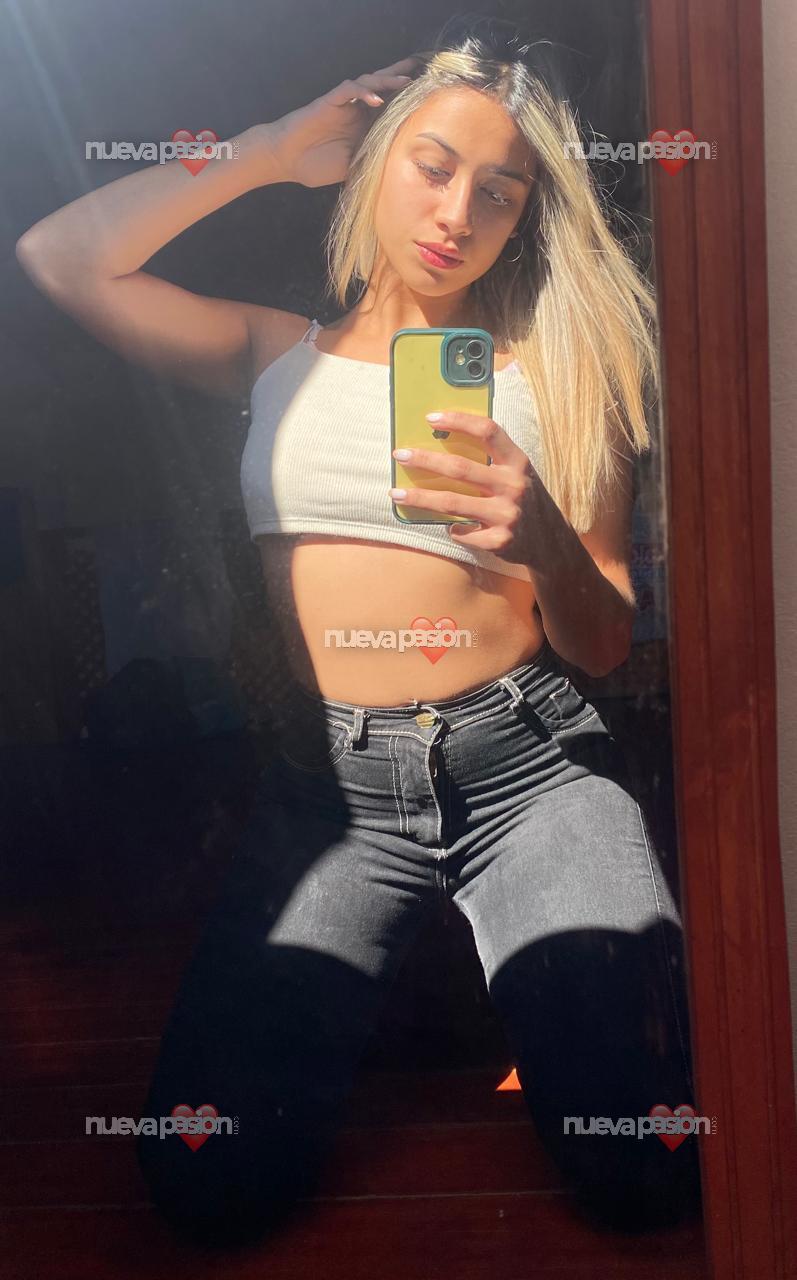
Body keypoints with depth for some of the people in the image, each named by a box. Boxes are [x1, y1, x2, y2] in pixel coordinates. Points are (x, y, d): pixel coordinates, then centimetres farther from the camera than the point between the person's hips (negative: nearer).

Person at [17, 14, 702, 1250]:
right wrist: (278, 148, 8)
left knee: (648, 1165, -18)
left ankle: (523, 977, 13)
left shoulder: (553, 366, 10)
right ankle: (394, 982, 13)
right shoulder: (278, 353, 15)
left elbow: (605, 645, 5)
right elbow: (62, 256, 4)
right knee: (212, 1175, -15)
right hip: (327, 783, 1)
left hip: (526, 760, 0)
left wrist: (545, 539, -18)